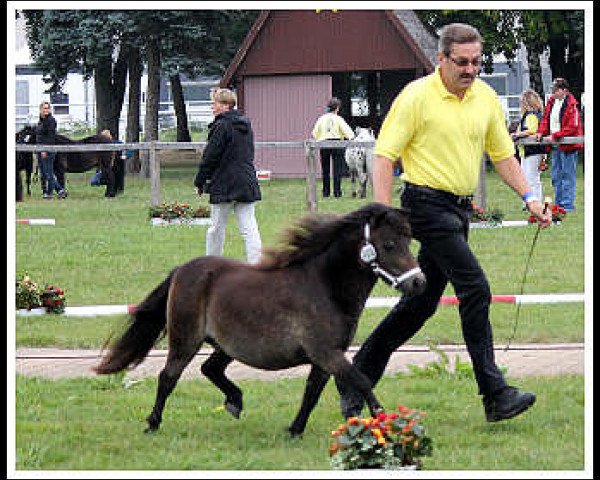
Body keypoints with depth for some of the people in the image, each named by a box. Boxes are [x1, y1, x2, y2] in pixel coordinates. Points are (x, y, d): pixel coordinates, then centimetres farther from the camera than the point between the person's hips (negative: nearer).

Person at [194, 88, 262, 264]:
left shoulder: (222, 126, -12)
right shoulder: (246, 125, 13)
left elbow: (210, 157, -11)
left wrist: (200, 181, -2)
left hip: (224, 186, -7)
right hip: (247, 183, 7)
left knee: (216, 229, 7)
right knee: (249, 228, 1)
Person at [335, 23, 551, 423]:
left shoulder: (486, 98, 8)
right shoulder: (417, 97, -11)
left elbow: (503, 155, 17)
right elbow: (385, 155, -10)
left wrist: (529, 197, 5)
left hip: (460, 209, 7)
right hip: (428, 203, -7)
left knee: (421, 302, 11)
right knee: (475, 289, -16)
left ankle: (355, 381, 22)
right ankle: (495, 394, -15)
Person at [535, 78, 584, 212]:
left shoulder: (571, 105, -14)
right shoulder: (551, 102, 10)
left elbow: (572, 127, -17)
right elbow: (546, 119, 16)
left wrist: (554, 136, -19)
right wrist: (541, 132, -3)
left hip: (568, 145, -8)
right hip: (555, 145, 8)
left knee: (568, 176, -3)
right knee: (556, 176, 13)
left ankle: (567, 204, 0)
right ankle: (558, 203, 21)